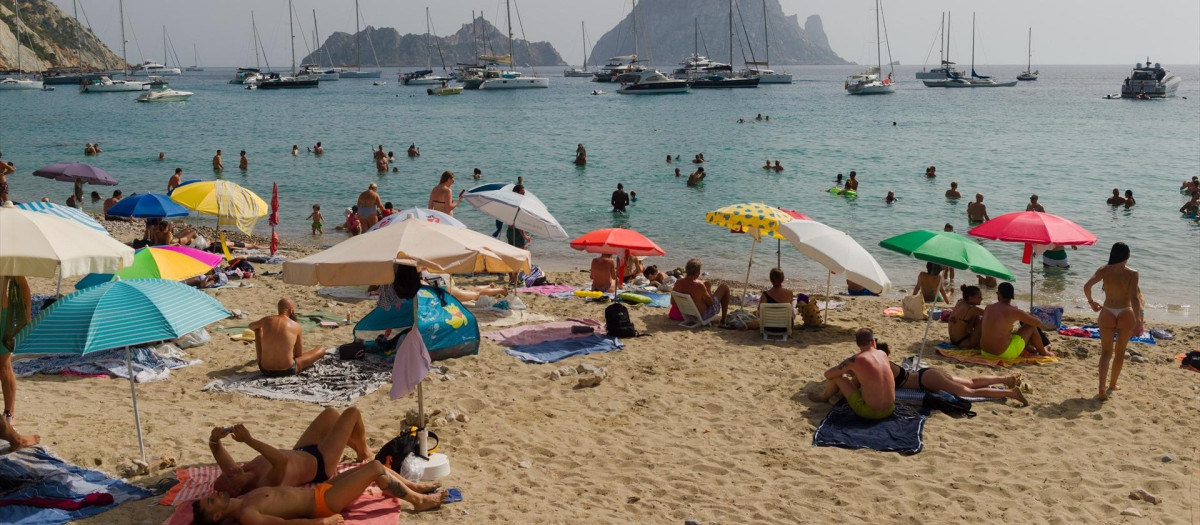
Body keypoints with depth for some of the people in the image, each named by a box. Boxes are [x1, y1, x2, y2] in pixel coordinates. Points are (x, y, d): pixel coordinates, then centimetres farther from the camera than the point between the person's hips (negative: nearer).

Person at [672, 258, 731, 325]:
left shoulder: (678, 283, -16)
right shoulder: (699, 285, -33)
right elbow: (710, 302, -20)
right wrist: (709, 293, 2)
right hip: (704, 315, -7)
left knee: (708, 284, 26)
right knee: (724, 287, 6)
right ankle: (723, 319, 17)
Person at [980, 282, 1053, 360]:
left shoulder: (988, 308, 4)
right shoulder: (1014, 311, -11)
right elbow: (1038, 323, 0)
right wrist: (1028, 316, 24)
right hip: (1004, 353, -6)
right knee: (1031, 326, 12)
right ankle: (1043, 352, 31)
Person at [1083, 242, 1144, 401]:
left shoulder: (1104, 270, -3)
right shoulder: (1132, 273, -10)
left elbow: (1087, 286, -11)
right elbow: (1134, 298, -16)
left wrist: (1091, 302, 7)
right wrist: (1138, 320, -11)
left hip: (1107, 313, 1)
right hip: (1126, 314, -1)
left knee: (1106, 352, 5)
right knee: (1120, 352, 17)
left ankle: (1102, 389, -12)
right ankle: (1112, 385, 30)